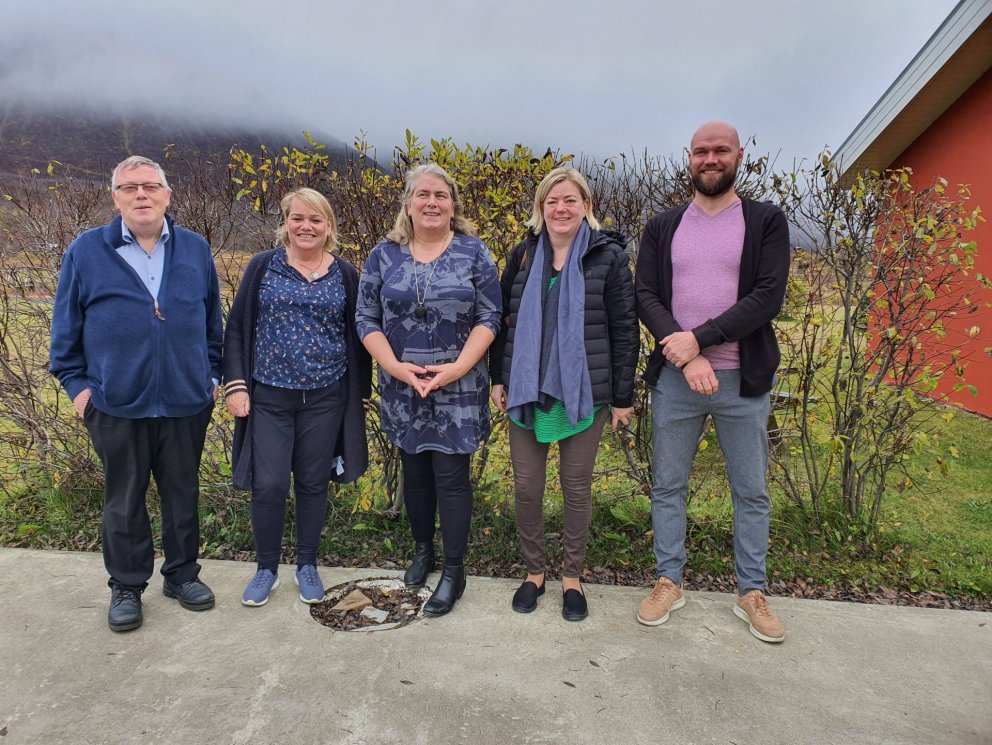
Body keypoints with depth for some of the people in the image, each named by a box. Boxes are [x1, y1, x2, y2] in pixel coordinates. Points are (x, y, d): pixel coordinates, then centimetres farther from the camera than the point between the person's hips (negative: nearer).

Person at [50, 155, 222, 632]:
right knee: (124, 500, 12)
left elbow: (213, 321, 10)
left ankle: (182, 574, 32)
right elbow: (65, 327, 4)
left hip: (187, 401, 2)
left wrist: (212, 375, 8)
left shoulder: (196, 250, 4)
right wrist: (76, 383, 0)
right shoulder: (86, 252, -1)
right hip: (116, 405, -1)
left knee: (183, 493, 14)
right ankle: (126, 587, 29)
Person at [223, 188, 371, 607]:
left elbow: (357, 337, 9)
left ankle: (307, 566, 28)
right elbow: (237, 328, 3)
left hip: (325, 398, 1)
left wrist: (360, 392, 8)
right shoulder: (262, 267, 1)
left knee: (313, 483, 10)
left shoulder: (345, 275, 3)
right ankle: (266, 569, 22)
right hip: (269, 395, -1)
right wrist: (235, 384, -5)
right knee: (268, 485, 0)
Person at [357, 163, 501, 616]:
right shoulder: (384, 255, 4)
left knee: (451, 476, 0)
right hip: (402, 387, 3)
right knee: (415, 472, 14)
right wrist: (396, 366, -11)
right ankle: (423, 549, 35)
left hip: (458, 388, -2)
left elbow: (489, 317, -4)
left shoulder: (473, 252, -1)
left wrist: (457, 367, -16)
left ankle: (454, 572, 15)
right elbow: (367, 318, 3)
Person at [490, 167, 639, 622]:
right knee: (526, 486, 7)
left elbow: (625, 330, -3)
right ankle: (533, 571, 28)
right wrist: (498, 378, 7)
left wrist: (623, 397, -4)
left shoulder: (608, 256, -3)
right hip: (526, 391, 3)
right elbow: (503, 319, 11)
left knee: (577, 486, 8)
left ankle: (572, 577, 27)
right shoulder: (523, 255, 6)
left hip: (584, 393, -2)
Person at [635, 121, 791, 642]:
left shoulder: (766, 222, 2)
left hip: (744, 382, -1)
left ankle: (751, 592, 27)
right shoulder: (661, 227, 8)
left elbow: (769, 297, -10)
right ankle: (669, 581, 27)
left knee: (751, 492, 10)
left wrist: (700, 339, -19)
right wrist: (685, 356, -17)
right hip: (675, 378, 2)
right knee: (667, 486, 10)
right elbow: (645, 296, -2)